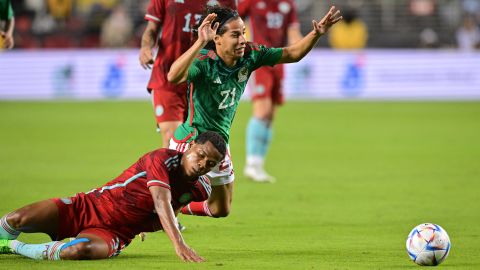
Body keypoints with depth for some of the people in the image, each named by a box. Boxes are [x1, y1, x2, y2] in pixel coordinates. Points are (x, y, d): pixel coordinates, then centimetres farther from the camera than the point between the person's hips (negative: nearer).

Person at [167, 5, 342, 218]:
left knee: (220, 210, 20)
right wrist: (200, 43, -60)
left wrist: (317, 33, -16)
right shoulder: (203, 61, -29)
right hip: (190, 142, -7)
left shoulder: (250, 55, -10)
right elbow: (173, 76, -49)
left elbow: (292, 54, 0)